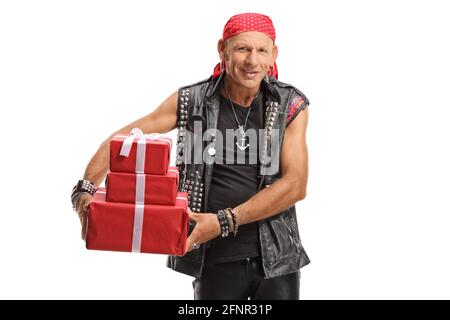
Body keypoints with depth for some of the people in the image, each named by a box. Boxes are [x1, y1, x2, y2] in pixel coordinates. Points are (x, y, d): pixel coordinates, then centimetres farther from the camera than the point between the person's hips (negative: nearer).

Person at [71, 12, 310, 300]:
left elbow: (296, 185, -12)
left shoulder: (292, 106, -4)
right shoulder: (190, 101, -4)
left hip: (276, 257, 1)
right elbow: (122, 139, -1)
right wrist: (86, 189, -17)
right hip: (216, 259, 0)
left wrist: (225, 221, -20)